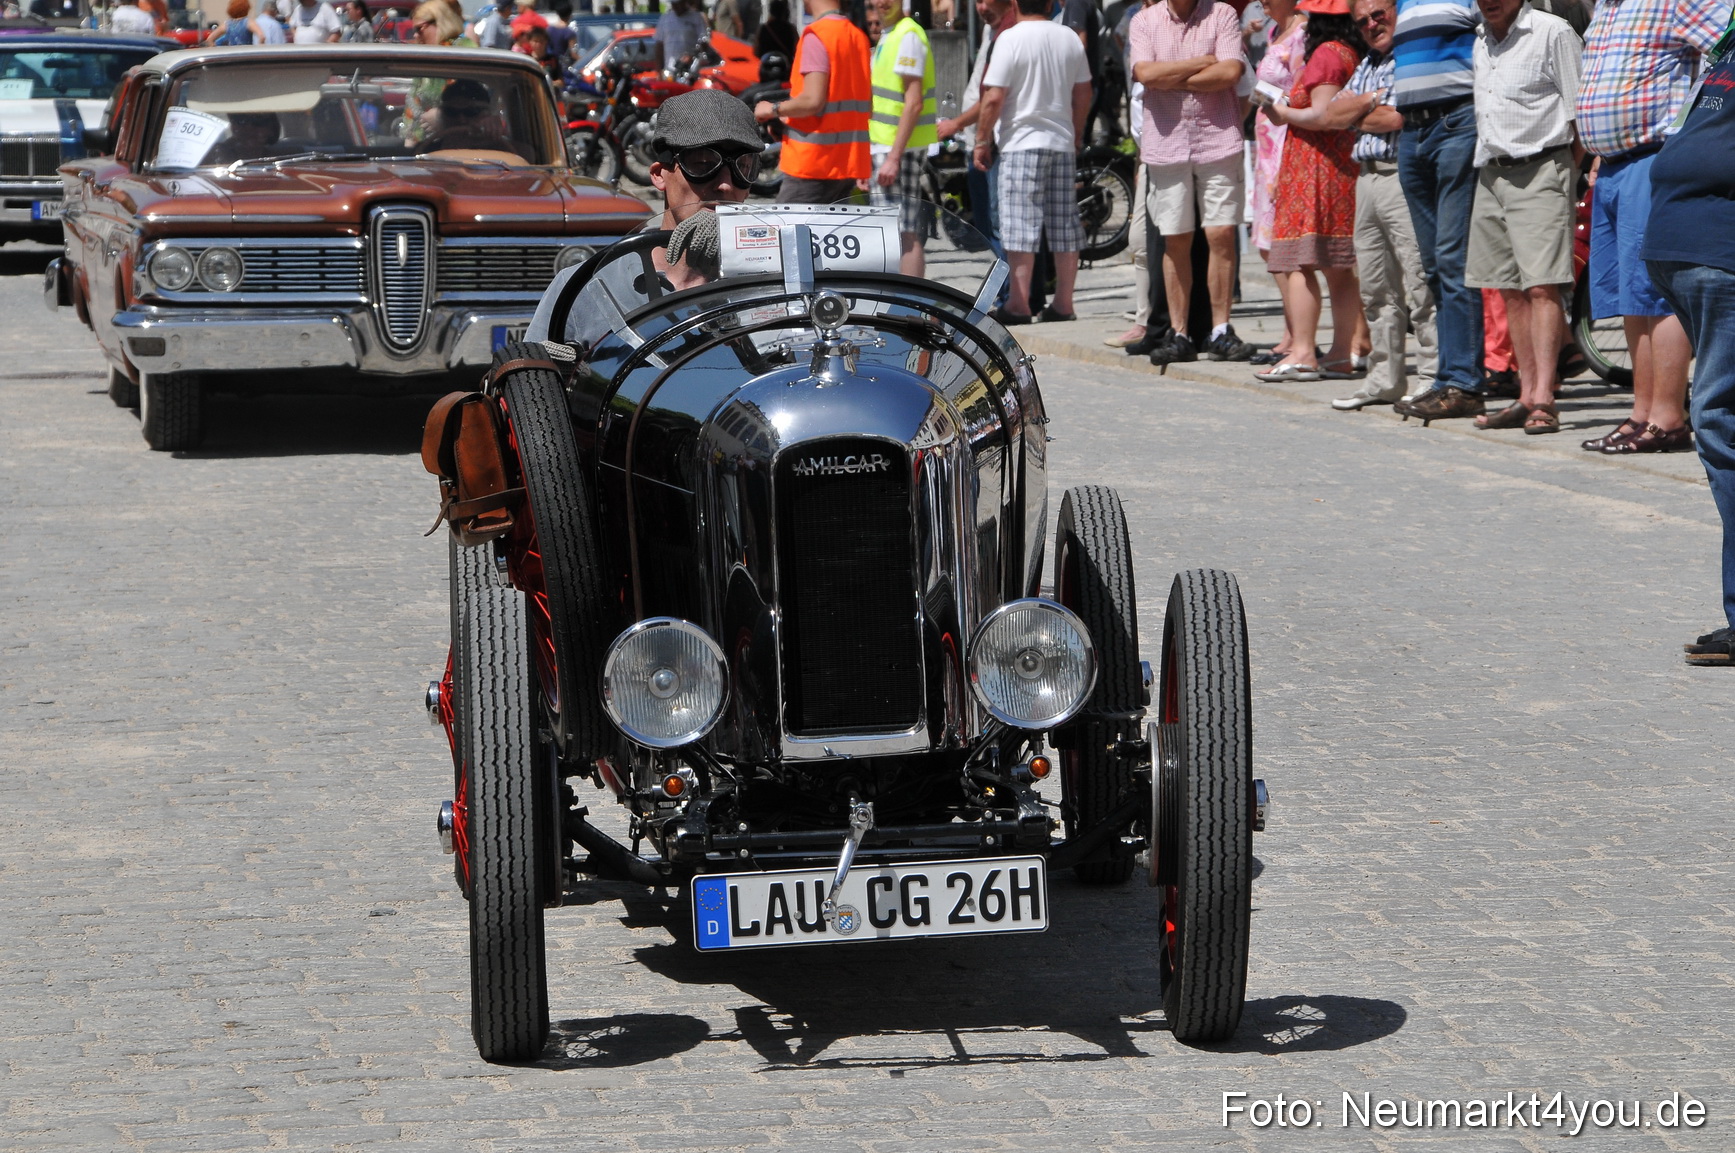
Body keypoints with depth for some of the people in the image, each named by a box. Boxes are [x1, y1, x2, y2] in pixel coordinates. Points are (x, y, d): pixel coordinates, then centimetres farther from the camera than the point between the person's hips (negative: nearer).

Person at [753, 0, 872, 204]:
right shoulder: (858, 36, 11)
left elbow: (813, 100, -22)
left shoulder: (816, 36, -13)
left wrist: (774, 110, -5)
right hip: (848, 163, 8)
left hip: (813, 165, -8)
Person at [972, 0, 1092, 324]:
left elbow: (993, 97, -13)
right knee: (1065, 227, 8)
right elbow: (1083, 95, 13)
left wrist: (982, 142, -3)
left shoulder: (1011, 38, -11)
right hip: (1062, 142, 5)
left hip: (1021, 142, -5)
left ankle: (1018, 306, -5)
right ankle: (1063, 305, 11)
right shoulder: (1069, 38, 6)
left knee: (1021, 227, -4)